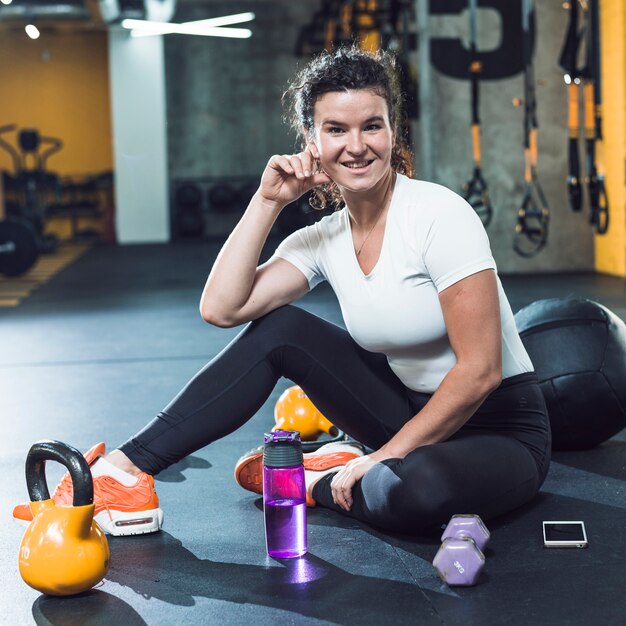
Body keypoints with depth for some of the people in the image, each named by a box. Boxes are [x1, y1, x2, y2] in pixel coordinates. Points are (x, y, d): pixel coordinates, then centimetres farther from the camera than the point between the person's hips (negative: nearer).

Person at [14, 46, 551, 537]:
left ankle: (317, 482, -7)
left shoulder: (440, 215, -19)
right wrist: (267, 201, -13)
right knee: (279, 329, -10)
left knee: (413, 492, -40)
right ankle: (124, 472, -9)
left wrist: (384, 456, -20)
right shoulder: (324, 239, -1)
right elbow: (222, 308, -14)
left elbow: (479, 371, -21)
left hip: (499, 430, -5)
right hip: (412, 411, 5)